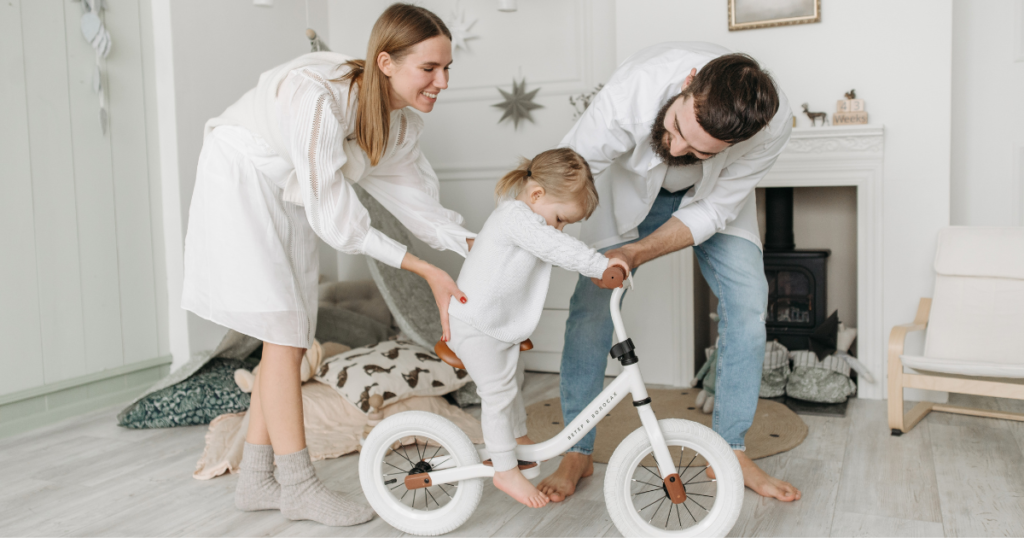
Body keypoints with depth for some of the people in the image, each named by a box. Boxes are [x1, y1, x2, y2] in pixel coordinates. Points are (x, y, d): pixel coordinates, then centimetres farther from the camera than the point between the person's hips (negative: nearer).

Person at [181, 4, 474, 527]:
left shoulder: (399, 124, -9)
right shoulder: (319, 94, -34)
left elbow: (414, 196, -3)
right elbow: (335, 217, -33)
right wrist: (422, 268, -31)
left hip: (288, 200, 8)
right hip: (239, 184, -8)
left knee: (290, 337, 6)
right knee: (284, 331, -11)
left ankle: (255, 480, 17)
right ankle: (298, 486, 0)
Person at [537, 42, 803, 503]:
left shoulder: (773, 122, -36)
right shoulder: (634, 89, -43)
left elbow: (712, 210, -24)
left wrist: (635, 255, -36)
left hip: (712, 194, 2)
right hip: (632, 184, -1)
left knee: (747, 302, -14)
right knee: (590, 304, -12)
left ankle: (730, 453, 5)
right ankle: (578, 454, 5)